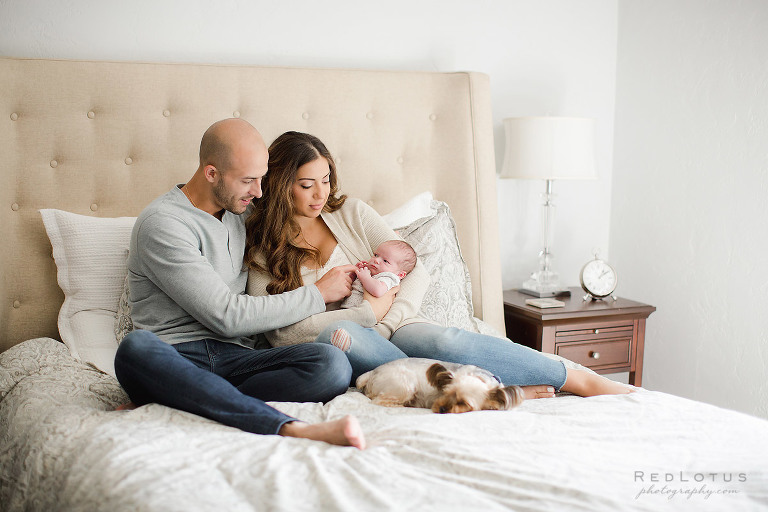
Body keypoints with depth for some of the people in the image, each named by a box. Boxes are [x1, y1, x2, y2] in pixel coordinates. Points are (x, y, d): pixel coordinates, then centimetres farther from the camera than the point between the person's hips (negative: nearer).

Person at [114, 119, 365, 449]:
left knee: (332, 363, -24)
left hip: (235, 359, 5)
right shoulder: (161, 224, -7)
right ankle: (289, 428, -53)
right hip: (174, 359, -5)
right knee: (137, 347, -42)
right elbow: (226, 316, -12)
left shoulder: (241, 212, 17)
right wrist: (317, 294, -2)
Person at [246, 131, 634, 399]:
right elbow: (281, 331, -10)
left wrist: (387, 318, -13)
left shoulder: (351, 213, 10)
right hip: (346, 346, -2)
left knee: (445, 342, -33)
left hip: (395, 328, 2)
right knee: (336, 334, -38)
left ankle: (584, 381, -26)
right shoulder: (260, 254, 3)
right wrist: (367, 313, -14)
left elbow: (416, 270, 4)